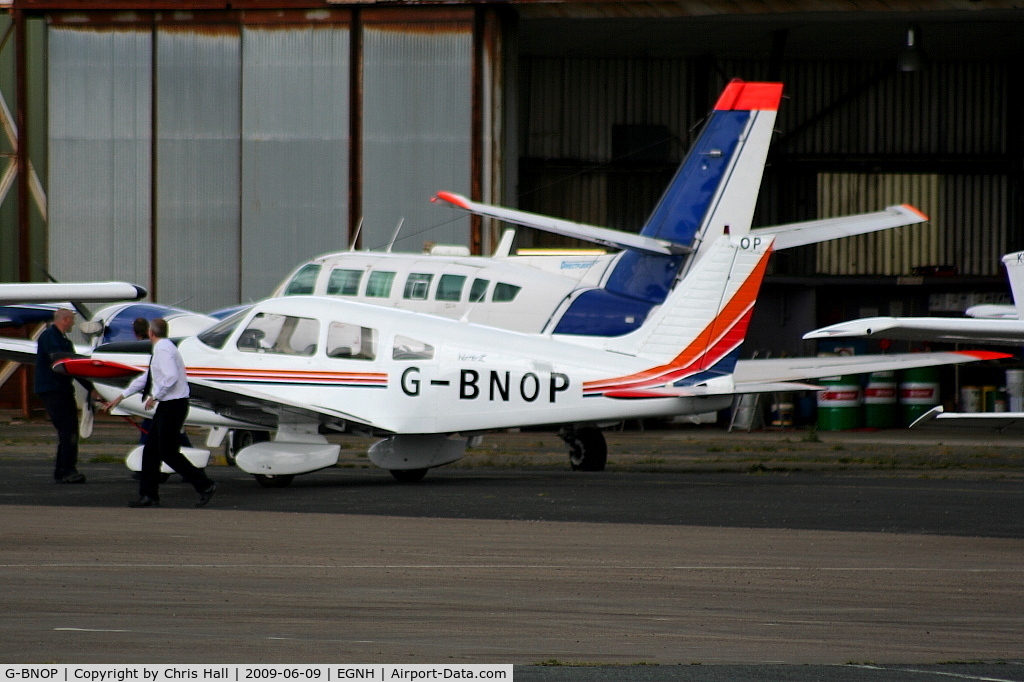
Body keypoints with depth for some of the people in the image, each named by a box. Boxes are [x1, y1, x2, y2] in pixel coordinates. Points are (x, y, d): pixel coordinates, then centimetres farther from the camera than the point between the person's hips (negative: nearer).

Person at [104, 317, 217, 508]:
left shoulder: (163, 349, -14)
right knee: (151, 450, 11)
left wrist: (154, 397, -15)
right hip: (166, 406, 10)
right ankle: (149, 496, 14)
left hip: (173, 406, -10)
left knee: (169, 453, -7)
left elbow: (171, 377, -27)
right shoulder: (162, 348, 17)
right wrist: (121, 397, 30)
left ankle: (205, 486, -4)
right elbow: (145, 378, 25)